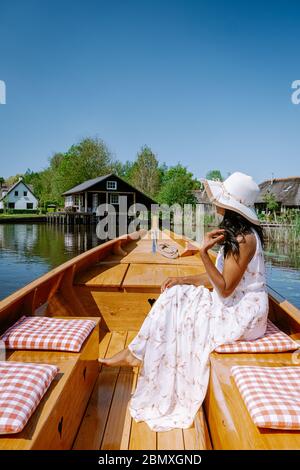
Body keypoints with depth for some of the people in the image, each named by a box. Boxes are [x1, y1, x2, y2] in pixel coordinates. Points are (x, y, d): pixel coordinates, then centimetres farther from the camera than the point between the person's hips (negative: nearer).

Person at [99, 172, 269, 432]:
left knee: (174, 316, -10)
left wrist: (204, 252, -30)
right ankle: (134, 353, 2)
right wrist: (184, 280, 1)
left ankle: (135, 354, 10)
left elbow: (224, 288, -23)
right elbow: (219, 277, 10)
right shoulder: (235, 233, 7)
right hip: (232, 305, 9)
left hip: (243, 315, -9)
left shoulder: (244, 238, -23)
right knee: (175, 294, -1)